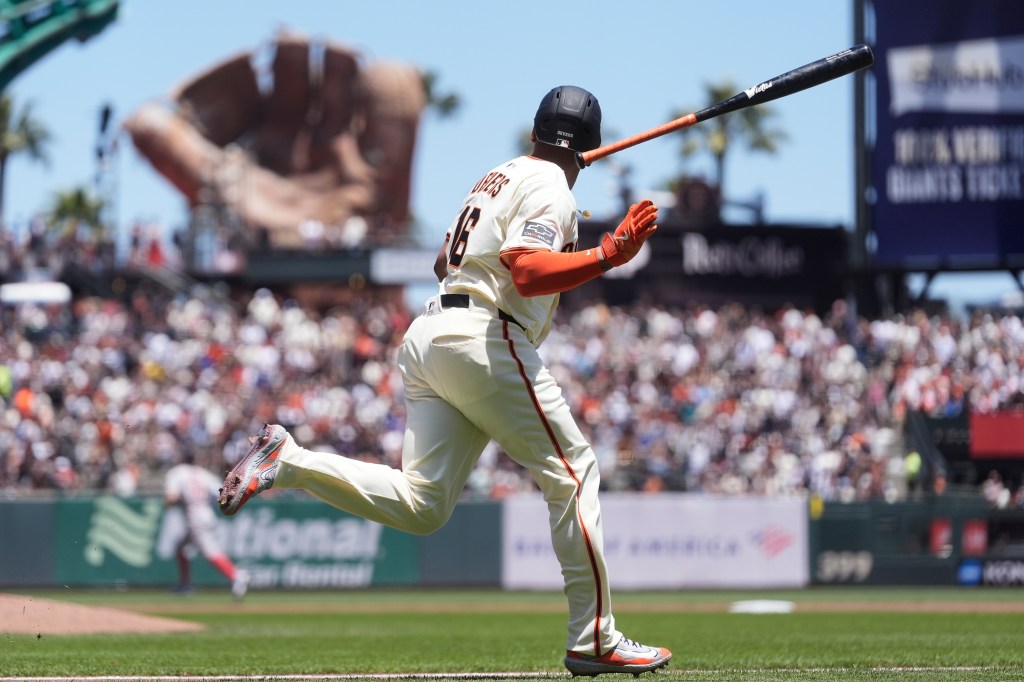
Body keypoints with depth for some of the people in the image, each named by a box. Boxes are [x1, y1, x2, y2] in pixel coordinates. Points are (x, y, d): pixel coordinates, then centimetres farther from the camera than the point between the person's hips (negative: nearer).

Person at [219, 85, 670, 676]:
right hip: (485, 337, -8)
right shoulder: (551, 191, -3)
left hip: (426, 337, 8)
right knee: (572, 471, -2)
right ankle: (594, 641, -5)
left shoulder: (497, 177, 24)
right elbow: (526, 272, -20)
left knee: (420, 504, 0)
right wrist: (609, 254, -23)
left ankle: (288, 462, -12)